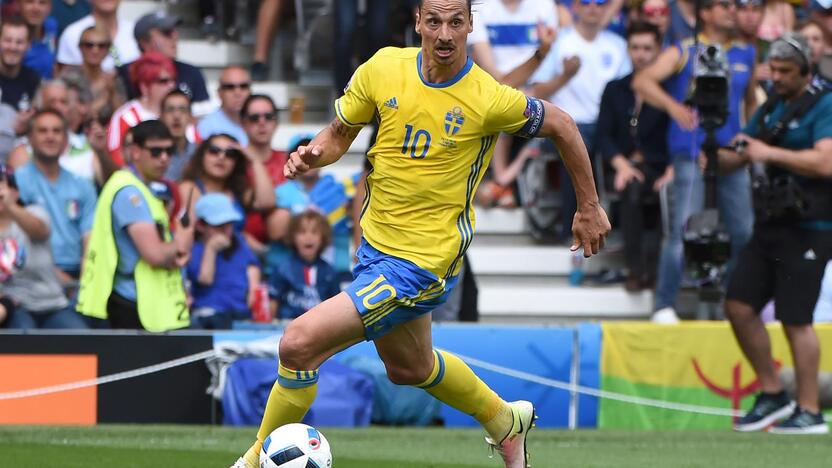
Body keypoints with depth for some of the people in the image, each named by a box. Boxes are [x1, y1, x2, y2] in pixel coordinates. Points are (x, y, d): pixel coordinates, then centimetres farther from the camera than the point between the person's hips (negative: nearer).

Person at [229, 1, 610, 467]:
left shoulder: (490, 100, -19)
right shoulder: (383, 69, -6)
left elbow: (562, 125, -2)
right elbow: (340, 134, 8)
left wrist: (590, 208, 6)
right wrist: (313, 154, -15)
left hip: (424, 264, -7)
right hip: (376, 247, 7)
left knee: (300, 343, -17)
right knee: (409, 367, 29)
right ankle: (506, 420, 53)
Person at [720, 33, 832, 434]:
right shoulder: (771, 108, 16)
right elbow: (743, 153, 21)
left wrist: (770, 153, -22)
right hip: (769, 227, 8)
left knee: (795, 319, -7)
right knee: (739, 306, 4)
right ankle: (772, 394, 16)